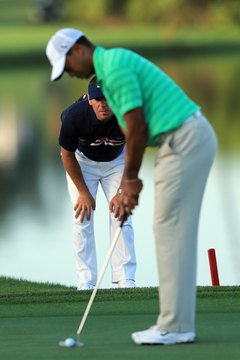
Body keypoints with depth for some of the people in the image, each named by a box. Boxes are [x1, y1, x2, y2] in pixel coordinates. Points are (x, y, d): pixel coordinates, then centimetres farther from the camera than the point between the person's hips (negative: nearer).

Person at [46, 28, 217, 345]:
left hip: (185, 140, -10)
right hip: (186, 140, 10)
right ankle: (177, 323, 13)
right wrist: (127, 186, 14)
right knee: (174, 232, 11)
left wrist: (131, 179, -4)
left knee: (172, 230, -7)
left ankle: (176, 326, -5)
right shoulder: (111, 70, 19)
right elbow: (131, 131, 20)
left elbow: (136, 128, -15)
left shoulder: (115, 66, -13)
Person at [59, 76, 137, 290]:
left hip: (116, 161, 1)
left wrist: (122, 192, -19)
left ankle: (126, 279, -8)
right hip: (82, 160, -1)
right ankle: (86, 281, -9)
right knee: (83, 216, -11)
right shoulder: (74, 116, -35)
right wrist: (83, 192, -13)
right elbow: (68, 155, -17)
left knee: (121, 215, -9)